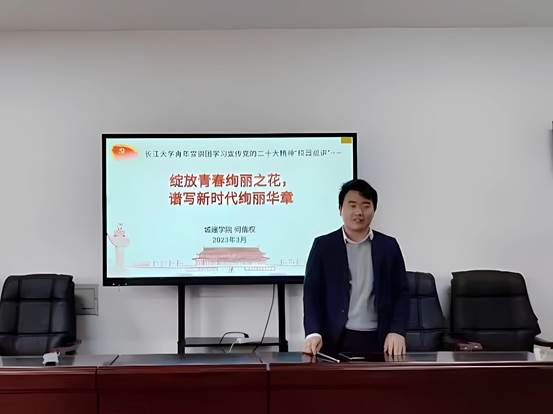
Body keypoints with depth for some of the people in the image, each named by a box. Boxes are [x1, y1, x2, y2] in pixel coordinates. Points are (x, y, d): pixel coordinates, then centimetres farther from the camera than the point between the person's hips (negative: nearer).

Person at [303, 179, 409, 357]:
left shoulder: (389, 246, 7)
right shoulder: (323, 245, 3)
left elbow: (401, 294, 7)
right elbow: (312, 293, -1)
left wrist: (397, 331, -8)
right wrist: (313, 333, -15)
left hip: (378, 341, 2)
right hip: (335, 341, -1)